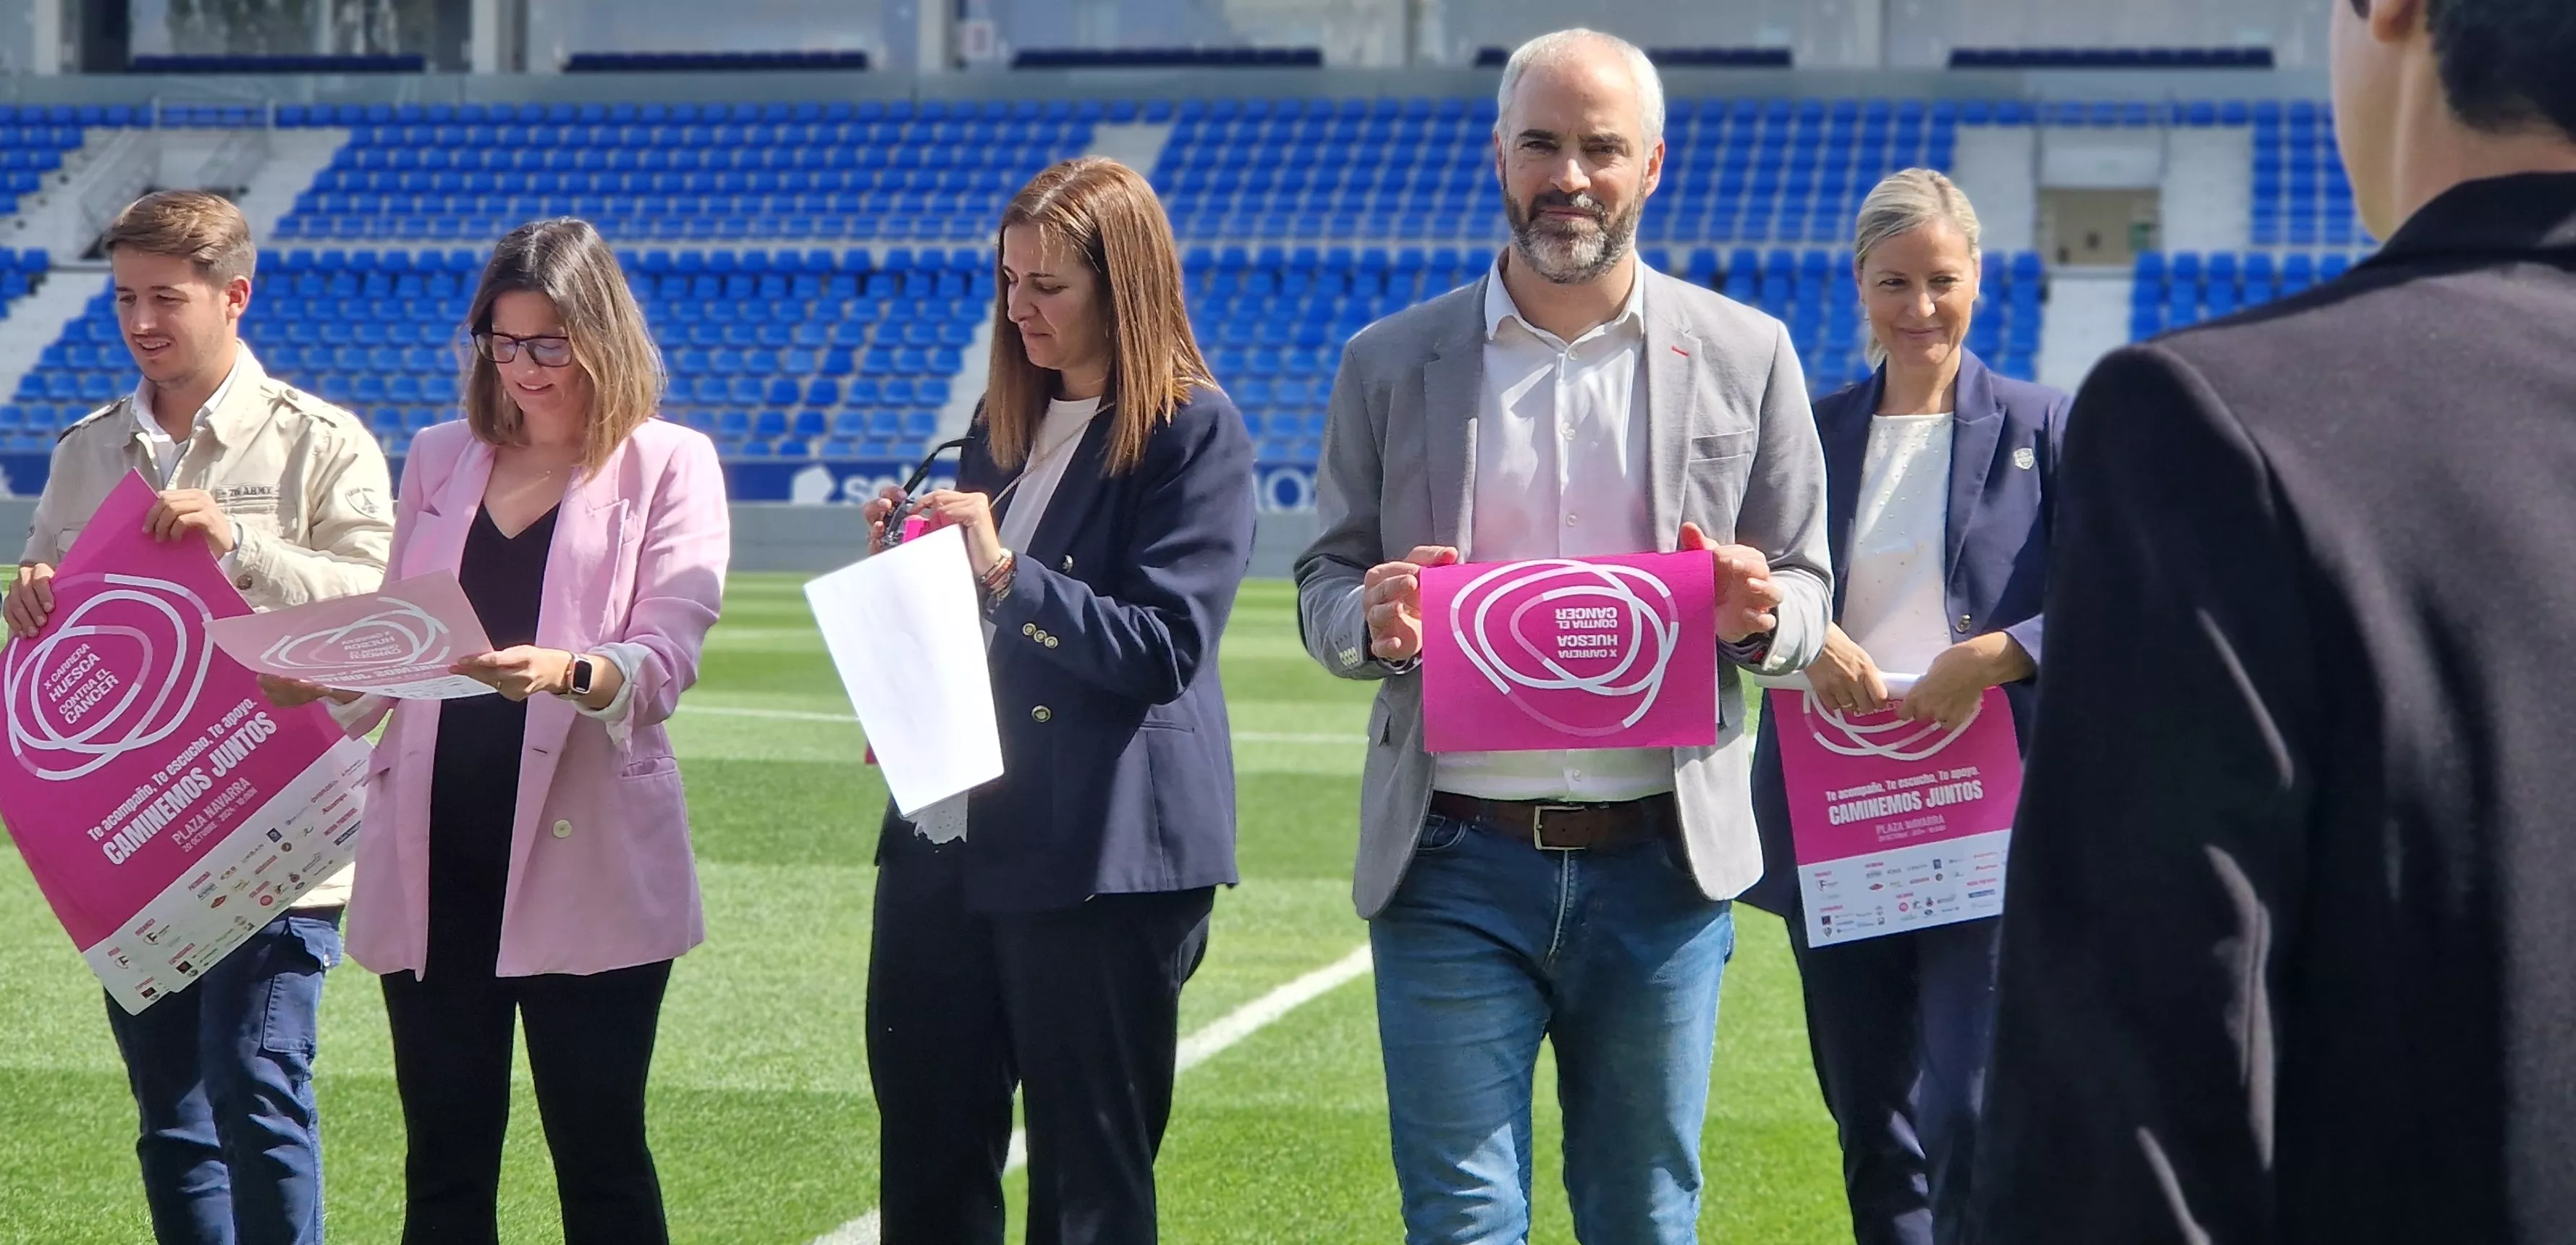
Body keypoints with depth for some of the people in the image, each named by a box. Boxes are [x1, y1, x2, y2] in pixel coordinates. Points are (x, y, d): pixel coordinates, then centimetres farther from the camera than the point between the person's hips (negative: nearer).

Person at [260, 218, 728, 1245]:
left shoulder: (669, 465, 2)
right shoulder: (440, 460, 17)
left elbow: (665, 656, -9)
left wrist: (565, 673, -29)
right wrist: (323, 680, -3)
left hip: (585, 850, -4)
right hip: (433, 848, 4)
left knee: (599, 1157, 1)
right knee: (444, 1160, 7)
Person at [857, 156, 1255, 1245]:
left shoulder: (1193, 430, -8)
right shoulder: (1006, 419, 15)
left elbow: (1165, 647, -15)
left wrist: (1005, 572, -22)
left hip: (1101, 858, -7)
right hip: (948, 837, 7)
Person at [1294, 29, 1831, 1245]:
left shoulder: (1745, 357, 6)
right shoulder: (1391, 362, 6)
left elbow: (1806, 589, 10)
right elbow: (1323, 585, 9)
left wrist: (1762, 612, -14)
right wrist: (1371, 618, -14)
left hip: (1660, 860, 1)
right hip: (1455, 864, 0)